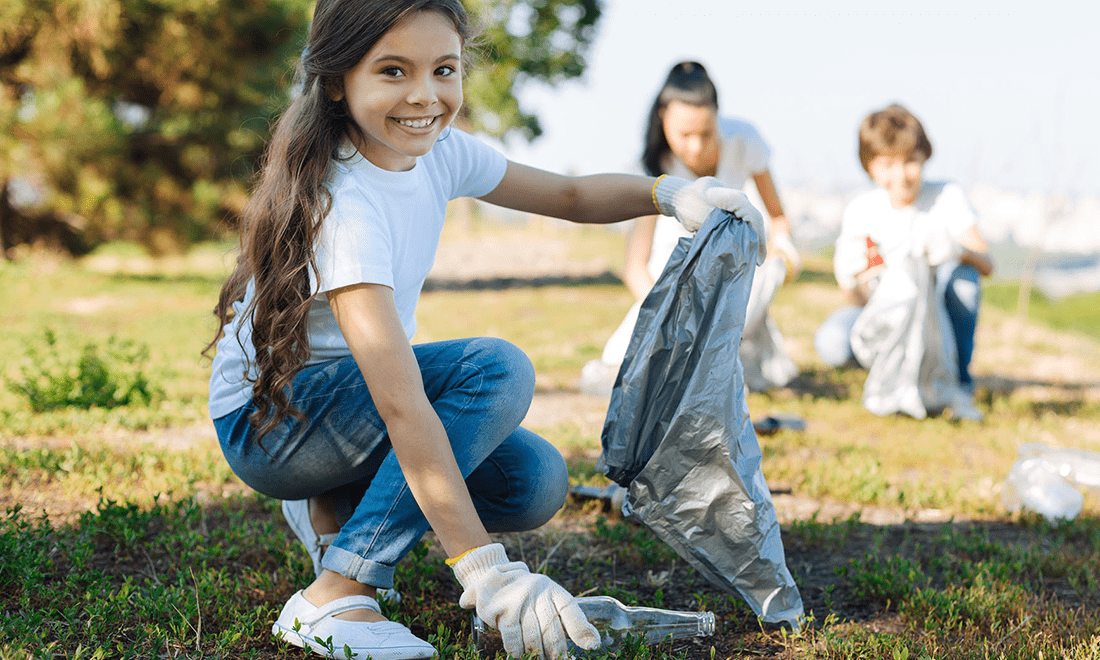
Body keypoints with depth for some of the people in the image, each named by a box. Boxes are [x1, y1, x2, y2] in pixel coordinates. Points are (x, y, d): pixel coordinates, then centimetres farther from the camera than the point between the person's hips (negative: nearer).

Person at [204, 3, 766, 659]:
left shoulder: (436, 151, -6)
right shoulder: (341, 205, -31)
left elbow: (571, 195, 7)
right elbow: (400, 404, -38)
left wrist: (669, 193, -14)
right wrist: (486, 571, -42)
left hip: (353, 391, 8)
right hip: (265, 420, -8)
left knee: (536, 482, -11)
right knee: (497, 369, -28)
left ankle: (337, 511, 11)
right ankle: (336, 596, -23)